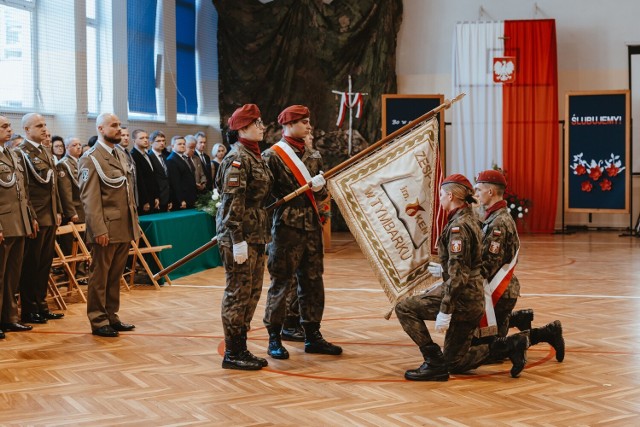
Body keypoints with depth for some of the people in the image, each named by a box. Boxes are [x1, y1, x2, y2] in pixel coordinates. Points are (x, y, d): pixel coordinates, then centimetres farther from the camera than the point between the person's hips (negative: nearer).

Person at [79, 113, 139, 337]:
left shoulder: (118, 155, 17)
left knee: (115, 276, 13)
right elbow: (89, 197, -14)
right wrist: (98, 229, -20)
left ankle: (111, 317, 22)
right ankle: (98, 322, 10)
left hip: (124, 228, 7)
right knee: (100, 276, 2)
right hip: (107, 229, -7)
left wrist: (134, 222, 15)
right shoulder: (91, 158, -8)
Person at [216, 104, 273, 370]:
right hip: (240, 237, -10)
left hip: (256, 236, 10)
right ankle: (232, 353, 5)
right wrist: (238, 240, -22)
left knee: (252, 292, 13)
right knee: (238, 293, -3)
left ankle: (240, 346, 22)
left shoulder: (255, 156, 16)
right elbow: (233, 202, -20)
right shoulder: (237, 158, -14)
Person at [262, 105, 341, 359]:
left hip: (312, 227, 7)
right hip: (286, 228, -7)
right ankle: (274, 339, 10)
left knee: (313, 281, 11)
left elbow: (322, 194, 13)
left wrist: (319, 187, -7)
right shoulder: (272, 156, -8)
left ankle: (313, 337, 21)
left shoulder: (313, 156, 13)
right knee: (281, 282, 0)